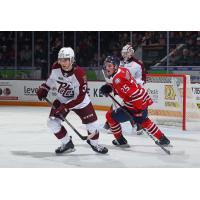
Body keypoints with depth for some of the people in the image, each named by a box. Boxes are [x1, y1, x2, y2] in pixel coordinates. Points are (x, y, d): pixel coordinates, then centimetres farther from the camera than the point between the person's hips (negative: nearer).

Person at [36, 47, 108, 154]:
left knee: (93, 125, -5)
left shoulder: (79, 74, -32)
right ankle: (67, 143, 11)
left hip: (80, 101, -4)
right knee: (52, 122, -10)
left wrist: (66, 107, -32)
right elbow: (51, 78, 9)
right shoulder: (56, 68, -18)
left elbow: (80, 98, -29)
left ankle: (94, 143, 28)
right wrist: (43, 89, -1)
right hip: (62, 100, 4)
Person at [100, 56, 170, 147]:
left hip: (137, 105, -10)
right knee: (144, 121, 36)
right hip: (144, 101, 10)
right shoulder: (122, 70, 6)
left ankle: (120, 140, 16)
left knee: (110, 116, 4)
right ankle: (163, 139, 40)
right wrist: (109, 87, 11)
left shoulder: (117, 78, -24)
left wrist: (138, 109, -28)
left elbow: (134, 93, -29)